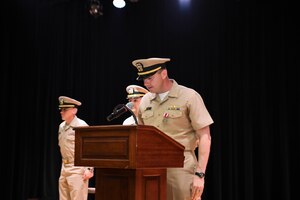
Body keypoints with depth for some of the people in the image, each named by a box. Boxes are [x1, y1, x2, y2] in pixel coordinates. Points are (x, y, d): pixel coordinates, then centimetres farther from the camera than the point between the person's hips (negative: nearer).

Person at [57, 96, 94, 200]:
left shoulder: (82, 126, -12)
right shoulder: (61, 126, 11)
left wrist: (90, 169, -19)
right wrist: (64, 165, 19)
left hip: (77, 168, -8)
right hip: (64, 168, 8)